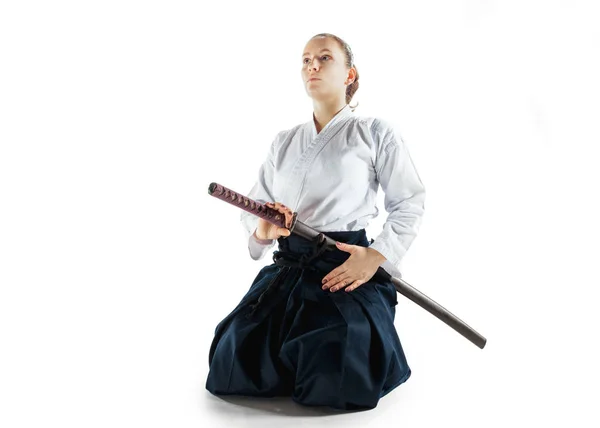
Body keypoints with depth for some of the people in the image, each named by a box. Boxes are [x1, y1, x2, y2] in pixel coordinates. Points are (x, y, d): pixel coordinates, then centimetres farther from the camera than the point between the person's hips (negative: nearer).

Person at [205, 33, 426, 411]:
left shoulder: (375, 134, 3)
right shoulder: (284, 142, 17)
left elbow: (410, 203, 2)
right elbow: (253, 206, 18)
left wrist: (376, 257, -12)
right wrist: (263, 228, -7)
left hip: (347, 270, -4)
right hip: (287, 270, 5)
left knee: (337, 382, -23)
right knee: (233, 364, -11)